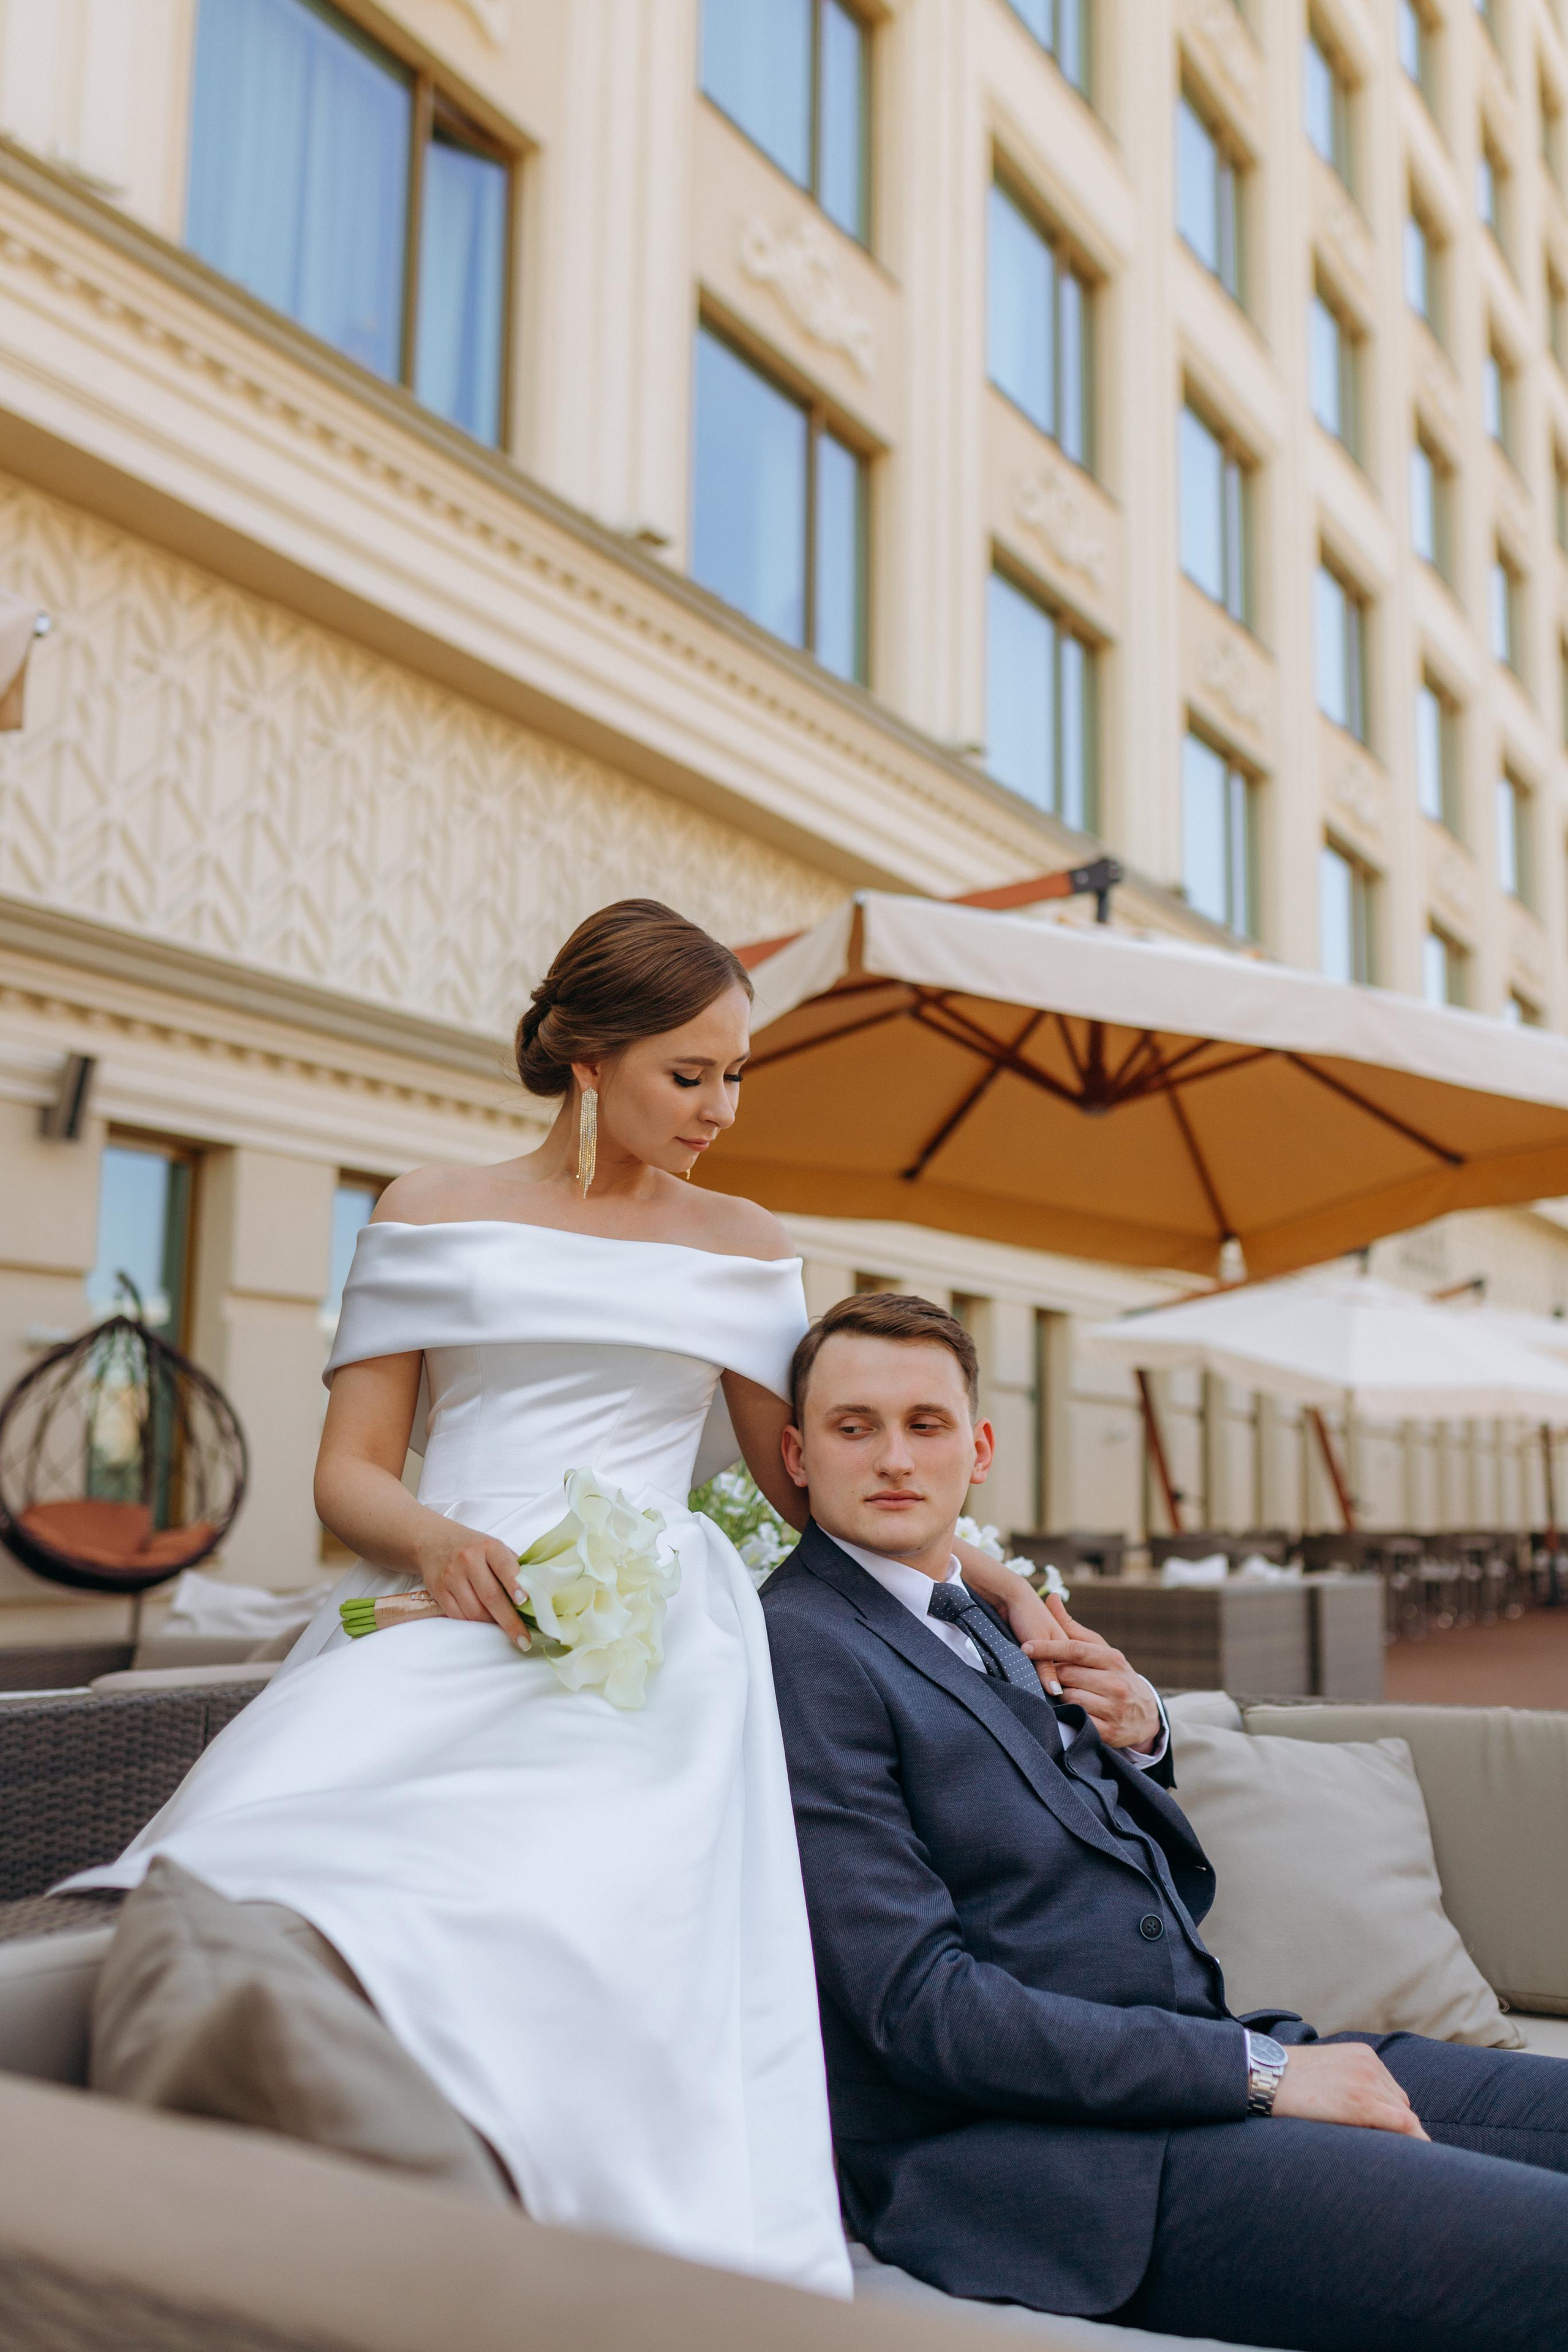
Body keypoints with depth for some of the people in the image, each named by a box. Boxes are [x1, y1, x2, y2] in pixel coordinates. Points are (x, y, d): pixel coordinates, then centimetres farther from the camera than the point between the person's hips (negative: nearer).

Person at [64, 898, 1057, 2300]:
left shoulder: (744, 1248, 21)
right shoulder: (432, 1213, 15)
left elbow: (812, 1486, 22)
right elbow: (350, 1469, 10)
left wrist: (973, 1565, 8)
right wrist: (437, 1540, -12)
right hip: (446, 1612, 0)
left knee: (591, 1909, -32)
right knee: (273, 1851, -30)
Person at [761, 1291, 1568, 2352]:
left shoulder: (984, 1624, 17)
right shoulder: (802, 1649, -10)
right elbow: (920, 2006, -18)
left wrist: (1134, 1744, 3)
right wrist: (1257, 2071, -16)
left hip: (1220, 2059, 9)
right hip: (1054, 2162, -9)